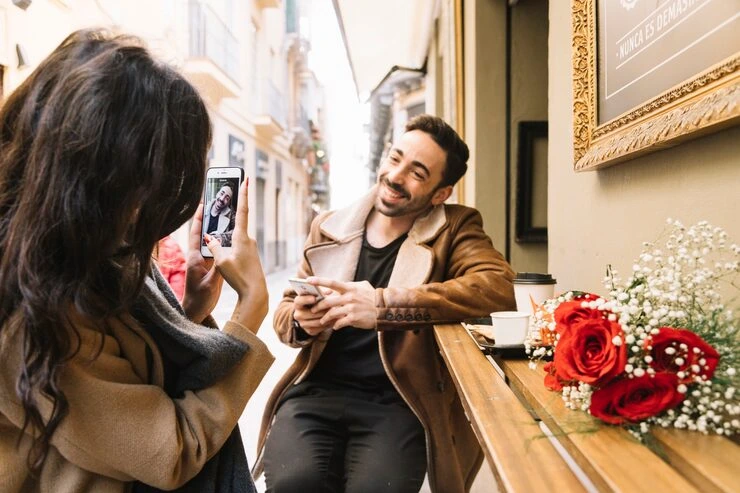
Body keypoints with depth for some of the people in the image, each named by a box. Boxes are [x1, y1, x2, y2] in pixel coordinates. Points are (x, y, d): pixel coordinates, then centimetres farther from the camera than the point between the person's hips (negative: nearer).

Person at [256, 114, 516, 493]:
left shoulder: (454, 229, 3)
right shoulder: (329, 228, 11)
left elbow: (500, 286, -17)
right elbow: (285, 309, 17)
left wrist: (383, 305, -26)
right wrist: (301, 321, -10)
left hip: (398, 401, -1)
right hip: (317, 390, 2)